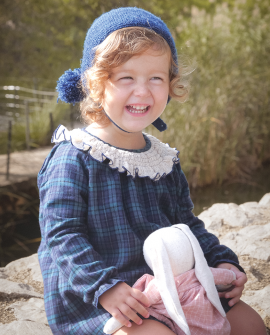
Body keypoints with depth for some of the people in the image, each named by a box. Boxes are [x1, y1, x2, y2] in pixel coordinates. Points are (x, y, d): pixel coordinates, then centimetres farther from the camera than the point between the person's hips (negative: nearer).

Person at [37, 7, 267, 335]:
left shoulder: (164, 159, 9)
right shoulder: (74, 157, -12)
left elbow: (187, 224, 18)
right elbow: (61, 234, -17)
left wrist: (222, 260, 4)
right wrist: (104, 287, -28)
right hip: (90, 295, -6)